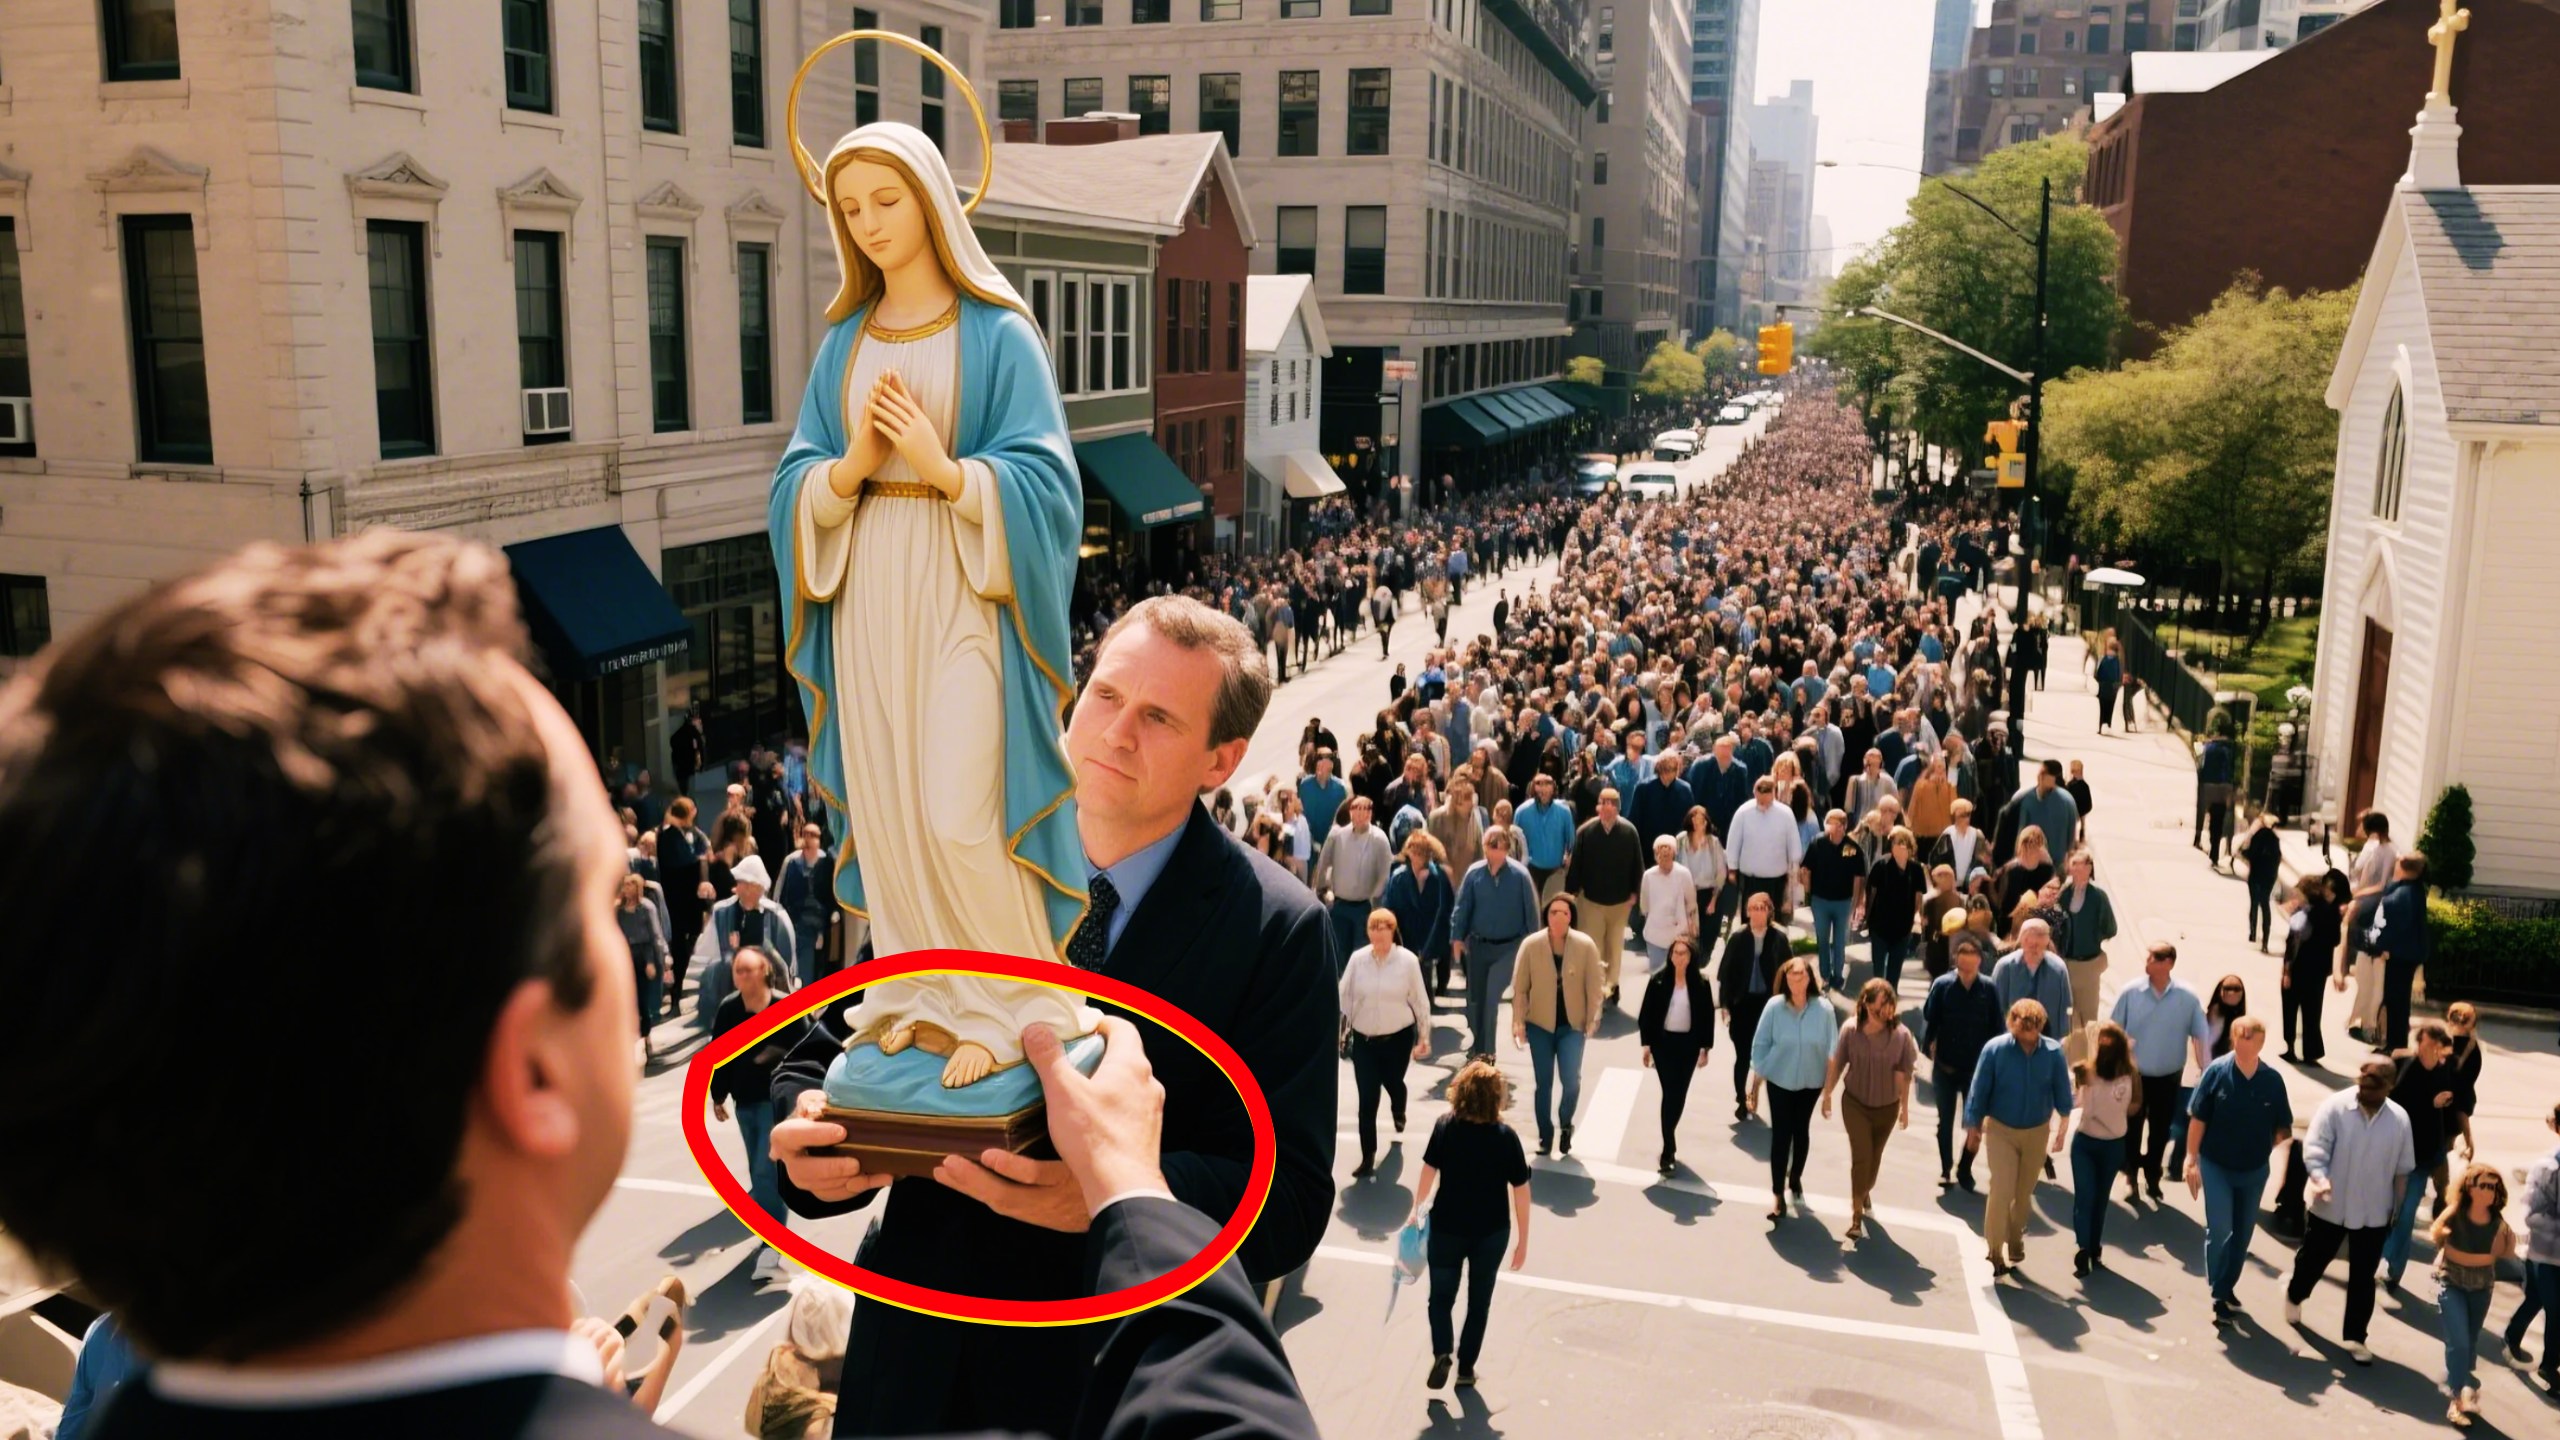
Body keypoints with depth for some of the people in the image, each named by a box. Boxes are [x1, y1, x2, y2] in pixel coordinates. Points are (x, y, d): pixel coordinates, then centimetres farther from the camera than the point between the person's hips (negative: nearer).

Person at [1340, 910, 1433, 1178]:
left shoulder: (1408, 960, -12)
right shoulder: (1357, 959, -9)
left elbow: (1420, 1000, -5)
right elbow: (1345, 997, 0)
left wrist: (1424, 1036, -2)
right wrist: (1341, 1031, 0)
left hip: (1398, 1036, 0)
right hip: (1364, 1038, 0)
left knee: (1393, 1082, 21)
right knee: (1367, 1099, -3)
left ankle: (1398, 1113, 59)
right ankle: (1368, 1158, 5)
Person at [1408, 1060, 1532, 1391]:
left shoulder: (1445, 1127, -12)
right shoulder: (1506, 1137, -15)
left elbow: (1428, 1172, -4)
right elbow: (1520, 1191, -12)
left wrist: (1416, 1211, 12)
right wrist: (1523, 1239, -2)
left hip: (1447, 1227, 0)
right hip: (1492, 1231, 0)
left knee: (1441, 1296, 15)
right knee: (1479, 1301, 18)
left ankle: (1442, 1352, -7)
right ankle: (1466, 1367, 23)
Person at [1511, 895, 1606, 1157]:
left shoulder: (1586, 945, -9)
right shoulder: (1531, 944, -8)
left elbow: (1594, 985, -4)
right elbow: (1520, 986, -5)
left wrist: (1592, 1020, -6)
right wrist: (1518, 1022, -7)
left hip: (1572, 1024, -1)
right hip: (1540, 1024, 1)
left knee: (1571, 1080, -11)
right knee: (1543, 1083, 7)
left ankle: (1565, 1125, 18)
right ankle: (1545, 1135, 24)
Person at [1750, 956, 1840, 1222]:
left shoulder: (1824, 1008, -16)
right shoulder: (1774, 1006, -17)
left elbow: (1832, 1048, -7)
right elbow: (1760, 1045, -9)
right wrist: (1755, 1083, -6)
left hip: (1811, 1082, 1)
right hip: (1779, 1081, -1)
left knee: (1801, 1131, 19)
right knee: (1780, 1135, -2)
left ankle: (1795, 1177, 42)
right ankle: (1778, 1193, 6)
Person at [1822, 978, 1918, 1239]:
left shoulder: (1900, 1034, -17)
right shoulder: (1851, 1030, -17)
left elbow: (1904, 1074, -6)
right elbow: (1837, 1064, -5)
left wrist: (1905, 1108, 1)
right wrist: (1826, 1095, 2)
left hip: (1887, 1106, 2)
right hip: (1855, 1103, -2)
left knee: (1874, 1157, 18)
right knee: (1861, 1156, -8)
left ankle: (1865, 1193, 46)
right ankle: (1857, 1214, 0)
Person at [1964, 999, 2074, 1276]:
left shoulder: (2053, 1052, -16)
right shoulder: (1995, 1049, -20)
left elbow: (2062, 1093, -2)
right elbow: (1978, 1092, -10)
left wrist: (2062, 1130, 6)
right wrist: (1973, 1129, -4)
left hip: (2037, 1132, 2)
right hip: (2001, 1130, -2)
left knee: (2024, 1194, 17)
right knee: (2001, 1191, -9)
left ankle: (2015, 1244, 36)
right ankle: (1995, 1252, -1)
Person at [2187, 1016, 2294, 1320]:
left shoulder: (2272, 1079, -9)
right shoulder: (2216, 1072, -14)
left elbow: (2282, 1126, 3)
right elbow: (2198, 1119, -9)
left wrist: (2280, 1144, -13)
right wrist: (2192, 1161, -10)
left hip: (2254, 1170, 3)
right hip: (2216, 1166, -3)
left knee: (2243, 1234, 16)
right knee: (2220, 1231, -10)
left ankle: (2228, 1286, 34)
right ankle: (2218, 1295, 3)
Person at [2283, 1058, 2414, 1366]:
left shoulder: (2399, 1118, -4)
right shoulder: (2334, 1107, -15)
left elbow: (2403, 1168, 5)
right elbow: (2314, 1149, -18)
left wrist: (2398, 1209, 8)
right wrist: (2319, 1178, -36)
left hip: (2374, 1213, 2)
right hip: (2330, 1207, -2)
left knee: (2363, 1278, 8)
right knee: (2313, 1260, 18)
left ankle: (2354, 1337, 20)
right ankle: (2294, 1297, 46)